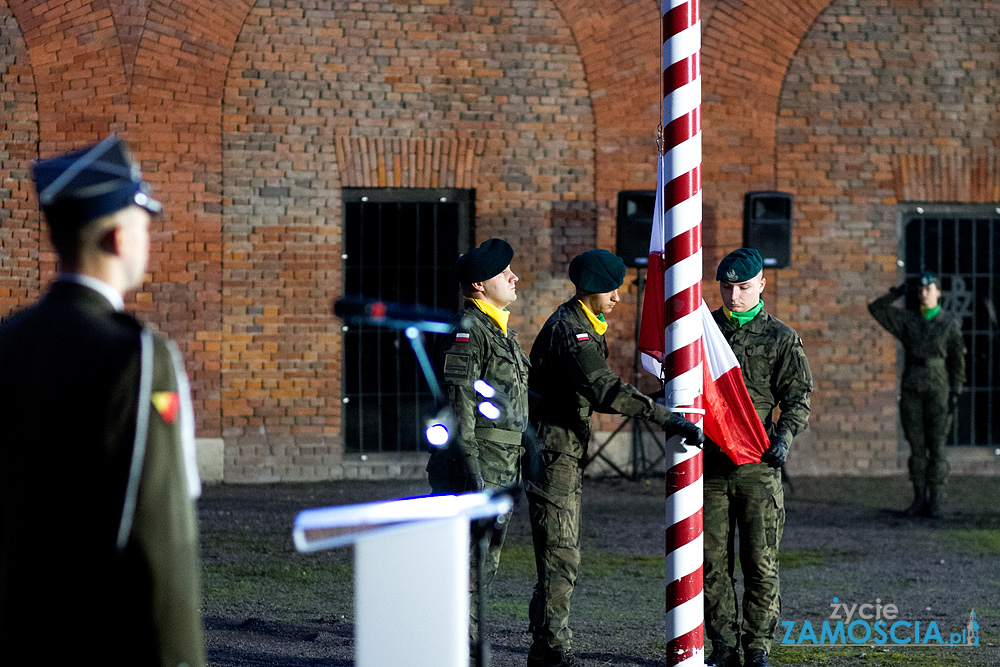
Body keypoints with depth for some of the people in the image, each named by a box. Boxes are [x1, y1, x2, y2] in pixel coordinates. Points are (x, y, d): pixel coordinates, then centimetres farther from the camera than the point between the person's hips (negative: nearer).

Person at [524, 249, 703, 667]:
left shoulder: (583, 326, 16)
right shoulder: (569, 330, -19)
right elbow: (605, 389, -31)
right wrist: (666, 419, -35)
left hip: (565, 455, 11)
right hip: (552, 454, -11)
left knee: (562, 555, 13)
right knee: (561, 557, -10)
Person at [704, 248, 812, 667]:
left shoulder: (780, 338, 7)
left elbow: (798, 396, 4)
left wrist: (784, 434, -14)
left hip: (759, 464, -2)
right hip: (710, 462, 2)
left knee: (761, 562, -3)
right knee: (712, 561, 2)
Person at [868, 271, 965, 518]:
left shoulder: (950, 324, 1)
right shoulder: (908, 320, 8)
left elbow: (957, 362, 1)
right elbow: (876, 308, 2)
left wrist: (955, 393, -7)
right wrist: (898, 292, -5)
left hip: (938, 390, -2)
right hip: (911, 390, 2)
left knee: (936, 446, -3)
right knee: (916, 446, 3)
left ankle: (935, 500, 3)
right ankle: (919, 499, 8)